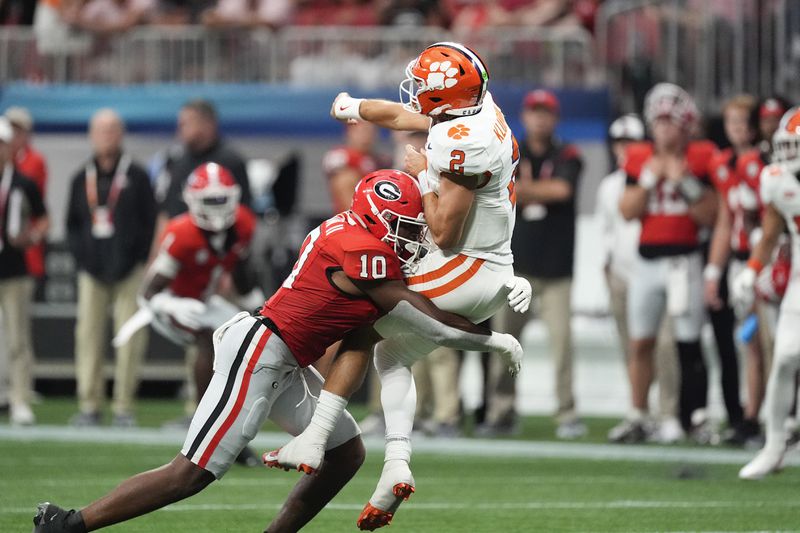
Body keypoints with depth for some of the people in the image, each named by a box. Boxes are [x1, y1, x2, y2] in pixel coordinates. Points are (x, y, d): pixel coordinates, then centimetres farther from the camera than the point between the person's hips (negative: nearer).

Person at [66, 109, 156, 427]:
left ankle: (124, 406, -1)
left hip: (129, 270, -3)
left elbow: (149, 223, 2)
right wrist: (81, 256, 4)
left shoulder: (136, 176, 4)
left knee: (129, 338, -5)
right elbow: (72, 224, 18)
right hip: (92, 270, 3)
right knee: (89, 334, -1)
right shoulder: (82, 179, 14)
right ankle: (89, 405, 4)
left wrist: (139, 260, -6)